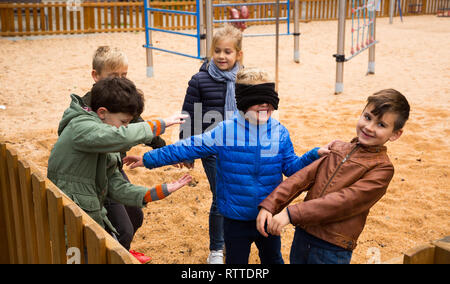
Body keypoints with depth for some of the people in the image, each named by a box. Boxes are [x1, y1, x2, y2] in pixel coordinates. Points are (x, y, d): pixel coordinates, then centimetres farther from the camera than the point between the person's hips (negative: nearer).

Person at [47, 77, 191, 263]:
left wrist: (161, 191, -3)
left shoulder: (106, 145, 12)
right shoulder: (80, 127, -18)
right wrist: (161, 124, -22)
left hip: (94, 217, 9)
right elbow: (123, 137, -36)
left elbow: (116, 187, 5)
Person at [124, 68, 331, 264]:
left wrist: (314, 156, -17)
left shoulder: (280, 134, -6)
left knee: (273, 259, 23)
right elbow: (189, 147, -9)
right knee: (236, 260, 17)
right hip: (236, 219, -2)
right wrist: (148, 159, -7)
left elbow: (292, 167, 1)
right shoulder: (225, 131, -14)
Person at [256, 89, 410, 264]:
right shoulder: (338, 148, 8)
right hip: (302, 236, 5)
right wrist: (270, 205, -13)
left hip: (333, 251, -5)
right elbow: (305, 176, -1)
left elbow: (344, 201, -20)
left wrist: (291, 214, -26)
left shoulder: (382, 168, -10)